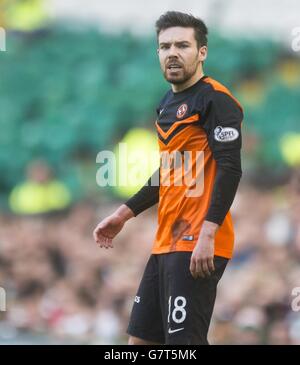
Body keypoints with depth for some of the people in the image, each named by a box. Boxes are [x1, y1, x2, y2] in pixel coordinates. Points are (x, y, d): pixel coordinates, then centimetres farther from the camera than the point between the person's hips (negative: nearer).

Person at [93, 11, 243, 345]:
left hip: (197, 247, -9)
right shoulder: (168, 104, 18)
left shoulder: (215, 99, -10)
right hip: (166, 243, 9)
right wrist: (125, 213, 25)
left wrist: (207, 235, -25)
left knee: (184, 341, -14)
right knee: (140, 340, 9)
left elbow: (230, 168, -18)